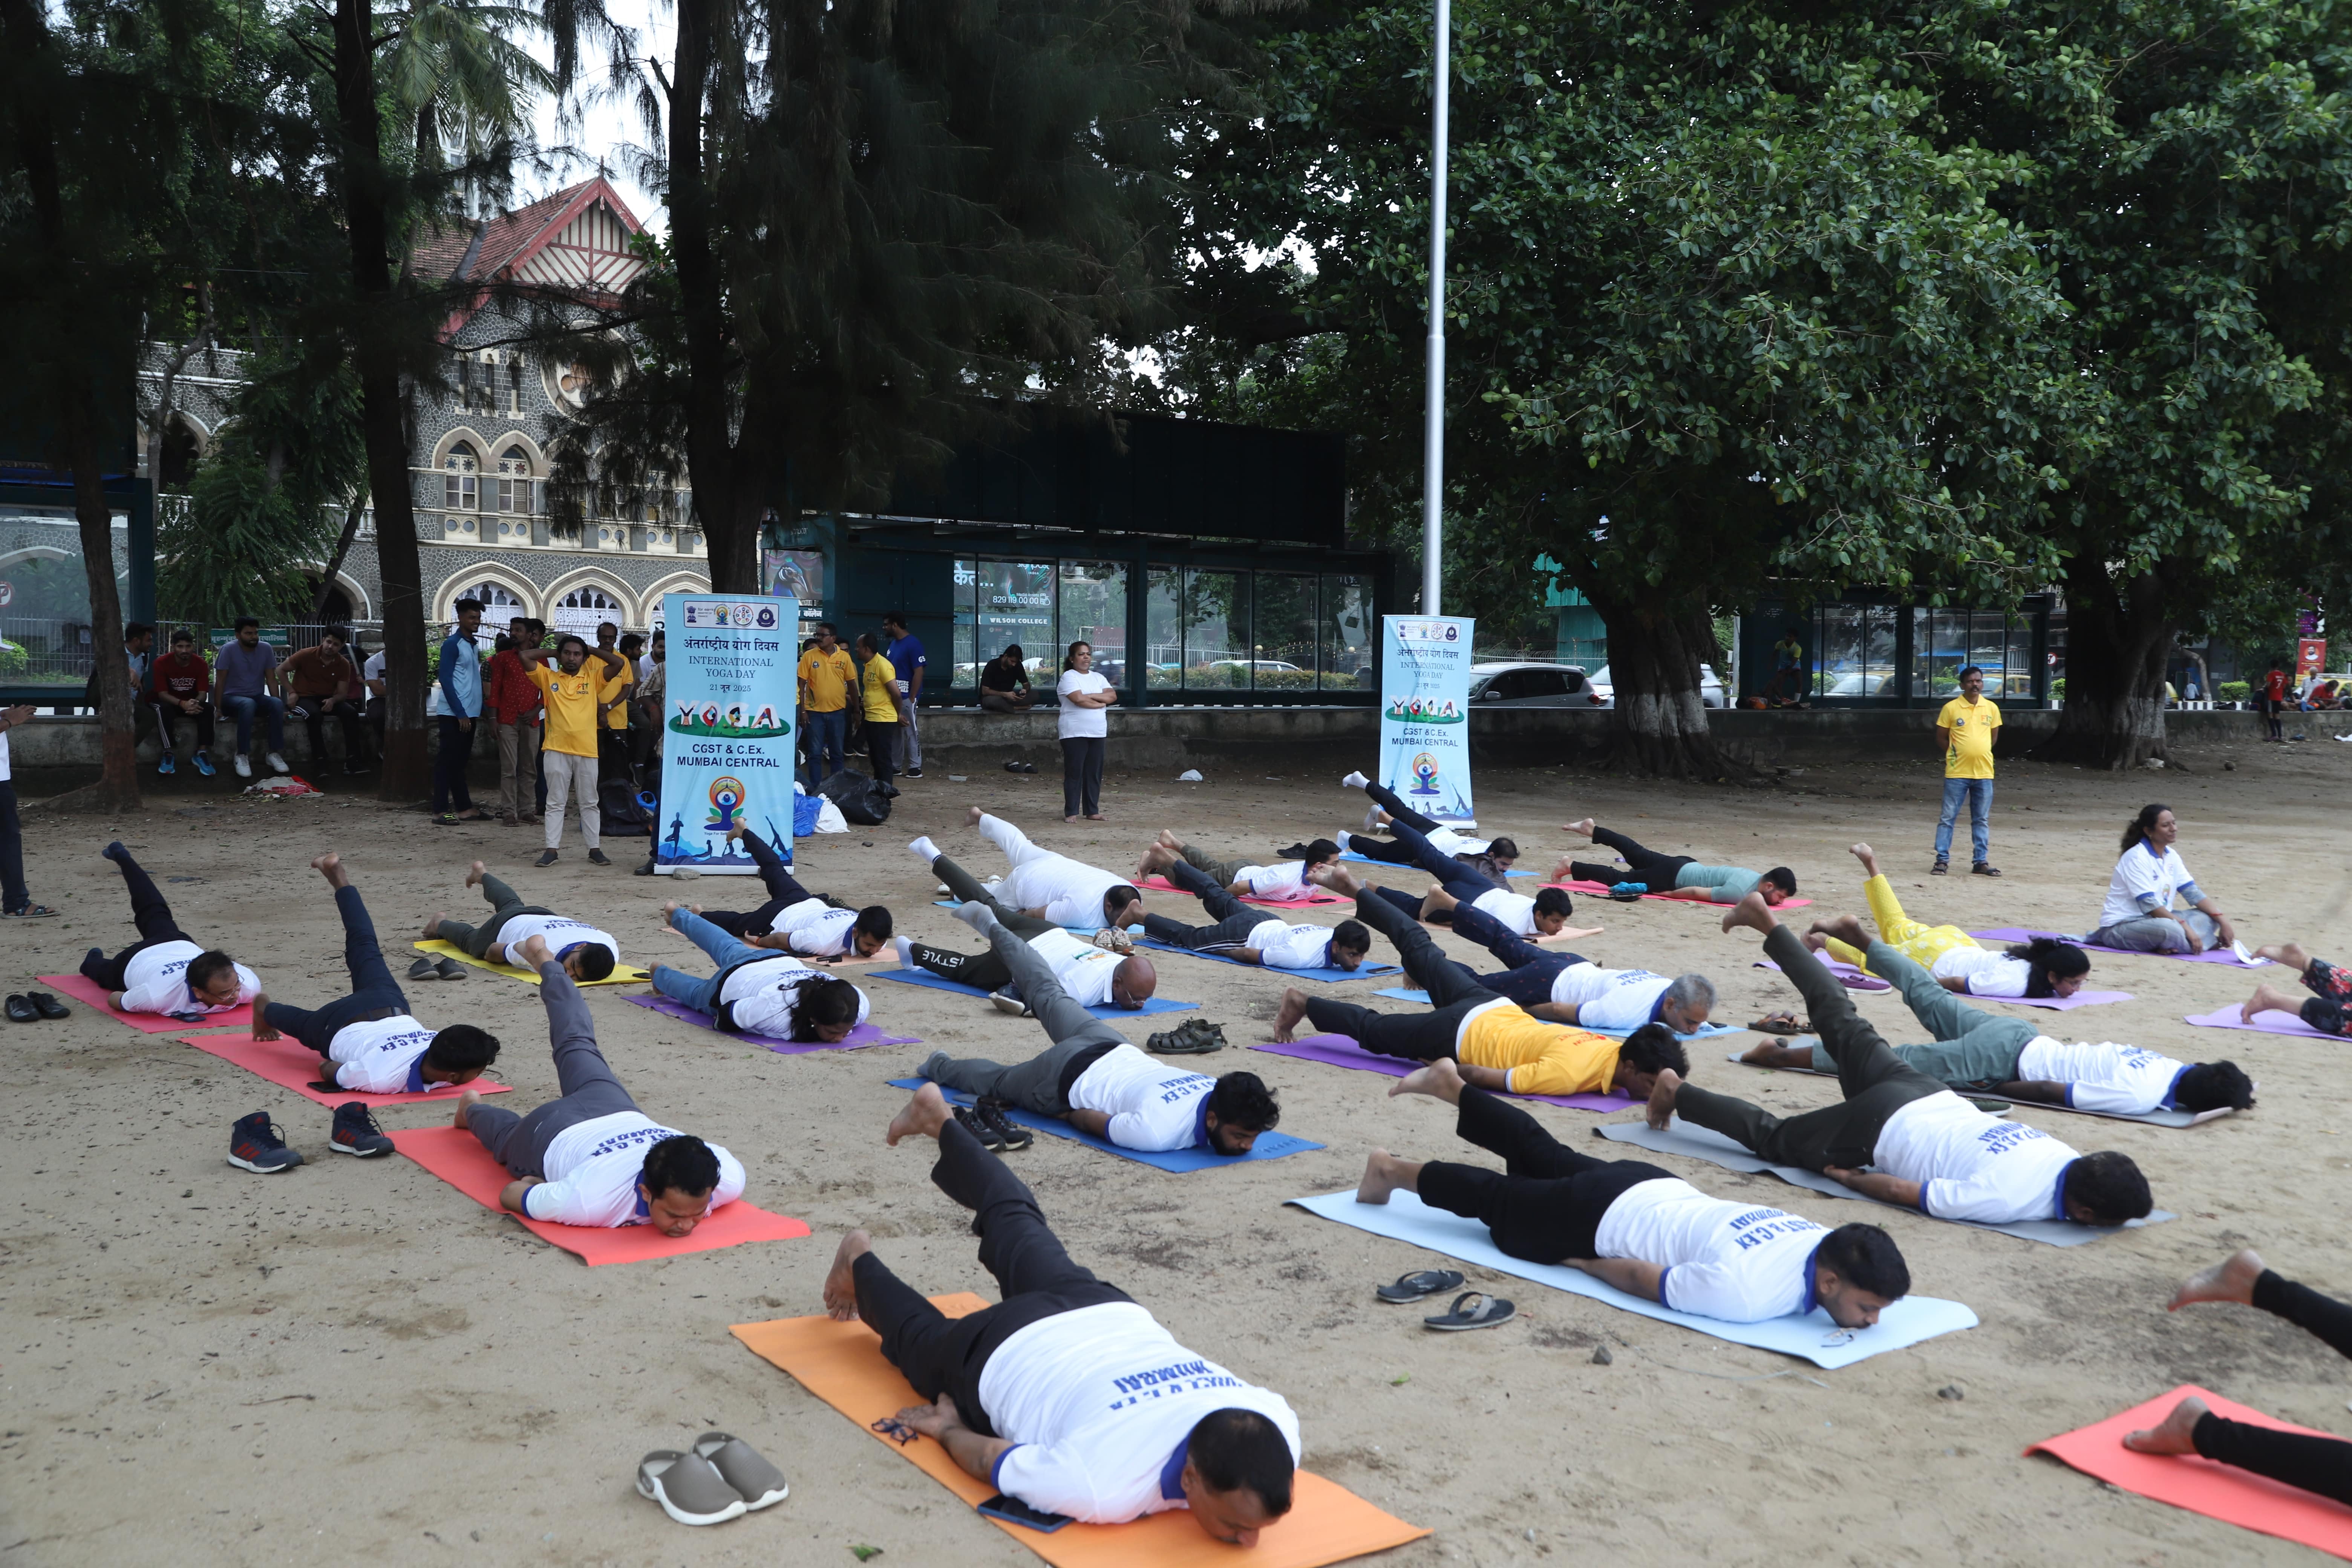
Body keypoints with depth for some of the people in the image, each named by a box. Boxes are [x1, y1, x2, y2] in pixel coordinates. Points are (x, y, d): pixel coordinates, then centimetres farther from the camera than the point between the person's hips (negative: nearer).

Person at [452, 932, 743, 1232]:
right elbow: (509, 1194, -30)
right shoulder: (593, 1200, -48)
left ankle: (542, 956, 56)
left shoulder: (728, 1181, -40)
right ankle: (472, 1109, 65)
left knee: (578, 1047, 34)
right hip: (554, 1132, -4)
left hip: (616, 1112, 4)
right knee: (508, 1136, 35)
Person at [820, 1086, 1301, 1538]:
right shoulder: (1103, 1488, -46)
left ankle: (937, 1117, 55)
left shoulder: (1278, 1436, -33)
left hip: (1106, 1315, 5)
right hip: (1012, 1354, -4)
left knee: (1015, 1221, 34)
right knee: (927, 1340, 33)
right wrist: (947, 1429, -6)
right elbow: (989, 1458, -25)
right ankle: (859, 1261, 58)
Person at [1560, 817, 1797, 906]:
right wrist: (1668, 895, -14)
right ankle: (1571, 867, 17)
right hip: (1674, 877, -8)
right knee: (1621, 879, 6)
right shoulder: (1739, 893, -33)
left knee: (1638, 855, 25)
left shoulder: (1757, 877, -5)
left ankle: (1592, 829, 36)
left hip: (1685, 866, 8)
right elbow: (1695, 892, -27)